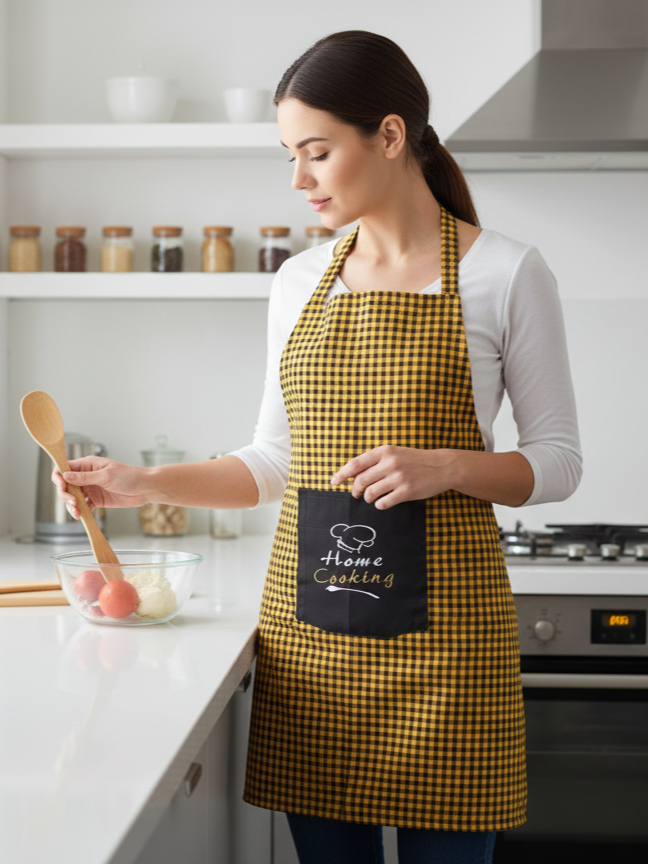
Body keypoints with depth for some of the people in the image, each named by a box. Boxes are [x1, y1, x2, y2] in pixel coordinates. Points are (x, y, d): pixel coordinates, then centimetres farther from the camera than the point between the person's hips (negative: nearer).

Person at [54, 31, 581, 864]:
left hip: (438, 622, -3)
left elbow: (557, 460, 0)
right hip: (308, 624, 4)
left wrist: (445, 465, -17)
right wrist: (147, 484, 3)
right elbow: (275, 460, 14)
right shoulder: (299, 282, 10)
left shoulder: (504, 272, -3)